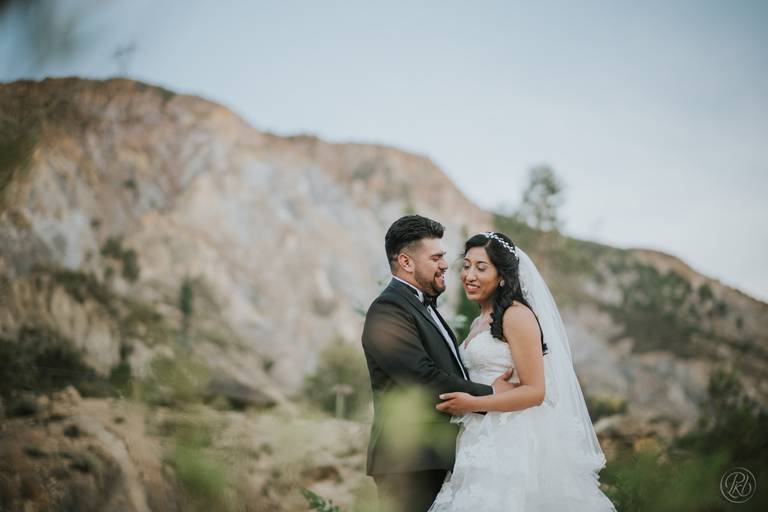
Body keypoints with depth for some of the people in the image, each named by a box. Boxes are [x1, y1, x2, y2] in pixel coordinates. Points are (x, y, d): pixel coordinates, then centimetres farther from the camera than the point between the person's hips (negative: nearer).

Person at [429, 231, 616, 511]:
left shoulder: (517, 315, -11)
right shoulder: (479, 322, 15)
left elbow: (535, 391, -16)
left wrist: (474, 403, -19)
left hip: (512, 443, -8)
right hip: (482, 443, 8)